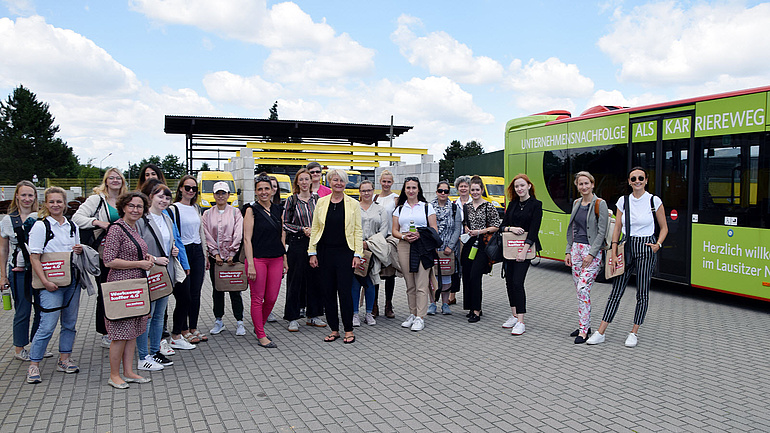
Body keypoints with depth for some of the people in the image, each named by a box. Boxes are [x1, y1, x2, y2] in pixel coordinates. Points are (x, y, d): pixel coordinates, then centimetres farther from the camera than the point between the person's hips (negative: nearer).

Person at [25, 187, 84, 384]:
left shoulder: (72, 226, 12)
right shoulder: (40, 225, -4)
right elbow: (34, 257, -9)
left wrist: (80, 250, -1)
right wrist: (45, 282, -17)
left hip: (73, 280, 5)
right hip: (51, 283, -5)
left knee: (70, 322, 10)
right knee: (47, 325, -8)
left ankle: (64, 359, 22)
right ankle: (33, 365, 3)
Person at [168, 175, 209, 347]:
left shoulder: (196, 208, 14)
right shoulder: (173, 209, -6)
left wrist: (205, 255, 19)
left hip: (197, 251, 6)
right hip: (182, 253, -6)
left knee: (196, 294, 8)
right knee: (184, 296, -4)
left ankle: (193, 329, 19)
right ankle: (183, 331, 8)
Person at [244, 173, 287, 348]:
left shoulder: (278, 209, 11)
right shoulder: (252, 210, -4)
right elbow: (247, 239, -8)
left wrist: (284, 259, 13)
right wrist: (250, 265, -14)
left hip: (276, 259, 5)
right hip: (258, 259, -5)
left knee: (272, 298, 8)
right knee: (257, 299, 2)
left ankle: (259, 326, 31)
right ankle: (261, 336, 13)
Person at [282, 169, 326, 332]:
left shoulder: (317, 199, 9)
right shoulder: (291, 200, 1)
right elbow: (285, 224, -1)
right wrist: (303, 229, -12)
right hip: (297, 244, -3)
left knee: (314, 279, 7)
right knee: (295, 280, 0)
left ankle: (313, 315, 18)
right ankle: (293, 318, 8)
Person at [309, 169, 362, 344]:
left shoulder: (353, 204, 2)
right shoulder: (321, 202, 7)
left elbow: (358, 230, 1)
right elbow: (315, 228, 8)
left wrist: (357, 254, -6)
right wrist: (312, 253, 3)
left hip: (345, 252, -2)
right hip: (325, 252, 3)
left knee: (344, 291, -5)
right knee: (328, 291, 6)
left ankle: (349, 330, 9)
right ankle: (334, 330, 18)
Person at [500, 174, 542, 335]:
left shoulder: (536, 204, -5)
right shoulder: (512, 204, 12)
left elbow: (534, 229, -12)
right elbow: (502, 226, 12)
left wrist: (524, 250, -19)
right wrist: (511, 228, -11)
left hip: (526, 247, -6)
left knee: (517, 282, -13)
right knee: (509, 281, 8)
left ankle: (520, 322, -10)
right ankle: (514, 316, 21)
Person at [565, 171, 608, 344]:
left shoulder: (600, 204, -8)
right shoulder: (576, 203, 12)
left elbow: (601, 231, -12)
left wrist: (591, 254, -17)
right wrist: (568, 251, 12)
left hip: (592, 250, -7)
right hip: (576, 249, 7)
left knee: (583, 288, -13)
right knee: (579, 289, 9)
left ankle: (583, 331, -7)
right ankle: (585, 325, 20)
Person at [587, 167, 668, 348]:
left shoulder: (654, 201, -1)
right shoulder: (623, 201, 5)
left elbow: (664, 228, 8)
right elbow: (617, 229, 5)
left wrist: (658, 244, -8)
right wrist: (614, 253, -2)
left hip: (646, 248, -2)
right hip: (627, 247, 2)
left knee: (642, 293, 4)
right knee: (616, 290, 2)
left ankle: (634, 333, 17)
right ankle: (600, 332, 5)